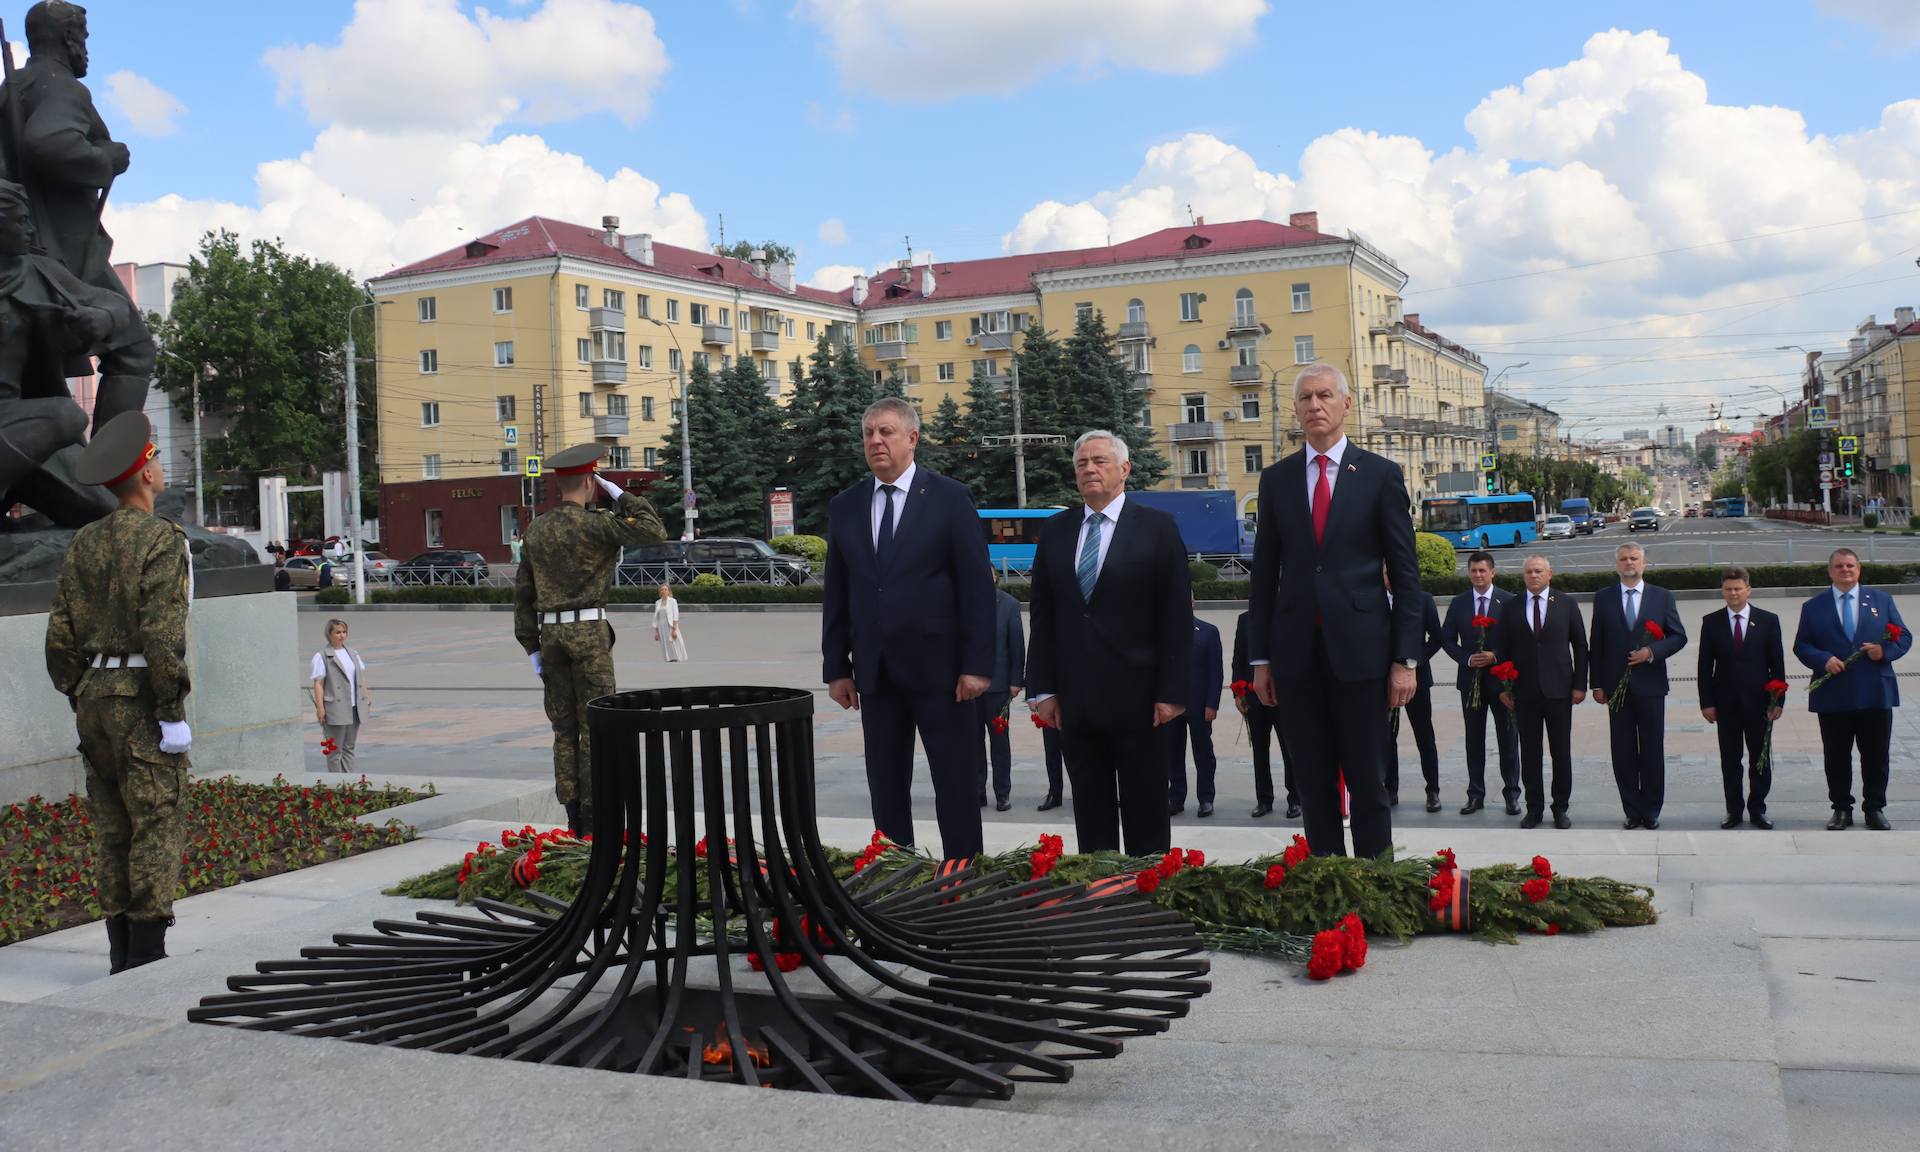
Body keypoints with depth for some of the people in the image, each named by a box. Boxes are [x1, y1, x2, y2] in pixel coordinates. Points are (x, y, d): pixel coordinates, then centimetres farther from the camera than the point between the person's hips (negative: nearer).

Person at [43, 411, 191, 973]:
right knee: (157, 824, -2)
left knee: (111, 827, 12)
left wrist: (78, 700, 17)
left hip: (94, 695, 7)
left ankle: (121, 957, 18)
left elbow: (60, 635, 10)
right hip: (141, 699, -7)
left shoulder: (84, 542, 11)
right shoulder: (162, 538, -11)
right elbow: (162, 635, -19)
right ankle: (148, 955, -1)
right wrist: (172, 713, -15)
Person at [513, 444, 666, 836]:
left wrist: (531, 646, 14)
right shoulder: (594, 524, -9)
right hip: (589, 631, -6)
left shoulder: (537, 528, 9)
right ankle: (593, 816, -1)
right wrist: (619, 494, -2)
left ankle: (573, 818, 11)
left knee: (565, 727, 9)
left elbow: (524, 590, 10)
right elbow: (654, 531, -11)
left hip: (550, 633, 6)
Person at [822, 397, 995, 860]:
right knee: (885, 790, 9)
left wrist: (977, 664, -11)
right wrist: (837, 666, 5)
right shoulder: (845, 507, 9)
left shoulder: (950, 498, -2)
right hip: (876, 671, 4)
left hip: (938, 667, -4)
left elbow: (977, 585, -5)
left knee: (956, 787, 2)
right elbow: (836, 594, 11)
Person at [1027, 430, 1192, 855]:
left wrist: (1172, 691, -9)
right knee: (1090, 809, 8)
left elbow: (1177, 617, -4)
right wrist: (1043, 689, 3)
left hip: (1136, 694, -3)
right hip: (1074, 698, 3)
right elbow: (1042, 616, 10)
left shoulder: (1157, 528, 0)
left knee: (1146, 809, 3)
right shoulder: (1054, 531, 10)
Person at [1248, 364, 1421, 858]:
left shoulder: (1381, 474, 2)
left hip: (1360, 649, -2)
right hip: (1296, 651, 2)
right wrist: (1260, 658, 6)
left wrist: (1405, 658, -5)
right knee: (1314, 785, 7)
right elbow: (1264, 573, 10)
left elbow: (1405, 574, 1)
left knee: (1367, 781, 3)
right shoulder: (1276, 479, 9)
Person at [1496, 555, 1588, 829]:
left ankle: (1560, 808, 13)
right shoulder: (1511, 607, 6)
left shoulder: (1567, 604, 4)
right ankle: (1534, 808, 13)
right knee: (1529, 753, 4)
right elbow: (1503, 649, 7)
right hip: (1524, 692, 1)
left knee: (1562, 752, 4)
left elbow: (1580, 646, 5)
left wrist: (1580, 685, -1)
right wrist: (1504, 687, 1)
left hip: (1558, 690, -1)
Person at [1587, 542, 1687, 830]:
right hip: (1617, 686, 1)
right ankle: (1632, 811, 11)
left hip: (1650, 685, -1)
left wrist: (1653, 652, -12)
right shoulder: (1603, 598, 7)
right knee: (1623, 752, 3)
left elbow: (1679, 636, 5)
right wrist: (1597, 684, 2)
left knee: (1652, 751, 3)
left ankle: (1651, 810, 13)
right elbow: (1595, 644, 7)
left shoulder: (1662, 597, 5)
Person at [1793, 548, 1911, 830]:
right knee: (1836, 757, 5)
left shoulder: (1881, 600, 10)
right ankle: (1841, 809, 15)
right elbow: (1801, 646, 3)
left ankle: (1875, 809, 17)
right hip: (1833, 697, -1)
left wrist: (1884, 650, -13)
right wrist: (1823, 659, -15)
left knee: (1877, 755, 5)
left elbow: (1903, 637, 7)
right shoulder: (1813, 606, 6)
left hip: (1875, 693, 1)